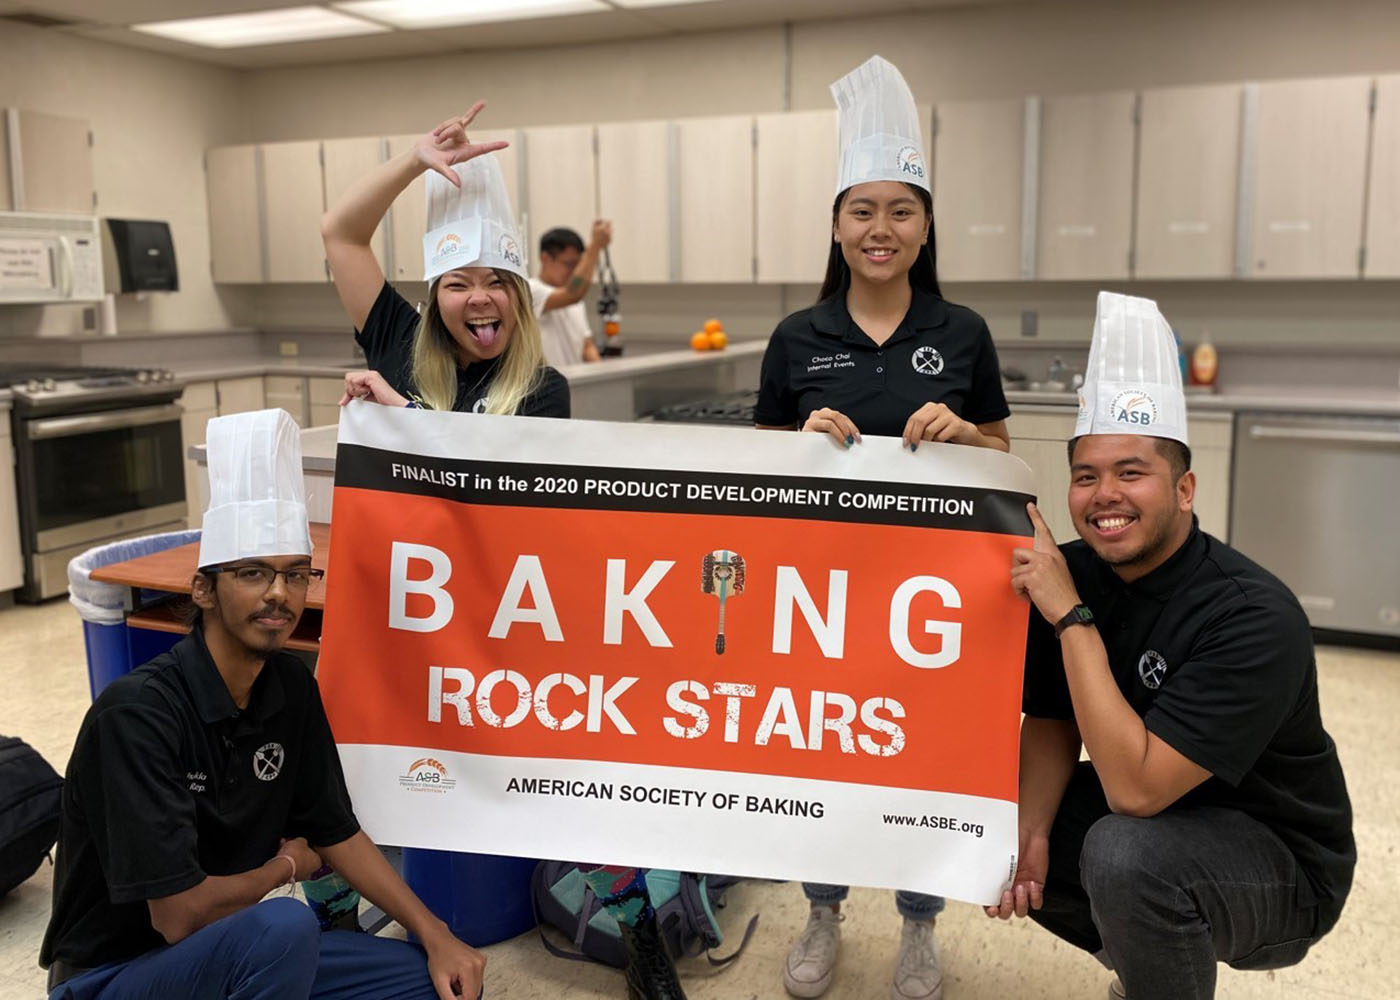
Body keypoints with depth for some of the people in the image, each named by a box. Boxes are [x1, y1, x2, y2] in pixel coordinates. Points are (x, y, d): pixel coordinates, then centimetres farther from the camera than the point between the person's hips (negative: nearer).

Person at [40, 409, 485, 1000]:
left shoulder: (291, 686, -4)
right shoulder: (138, 710, -26)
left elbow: (337, 834, 5)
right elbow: (179, 914, -26)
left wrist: (437, 937, -4)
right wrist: (284, 865, -7)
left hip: (233, 948, 7)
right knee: (284, 926, -35)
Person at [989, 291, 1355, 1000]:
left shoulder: (1254, 618, -29)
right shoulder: (1070, 571, -10)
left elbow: (1135, 788, -34)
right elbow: (1051, 721, 1)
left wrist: (1071, 617, -34)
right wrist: (1031, 833, -16)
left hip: (1281, 864, -7)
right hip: (1149, 807, 7)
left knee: (1125, 853, -35)